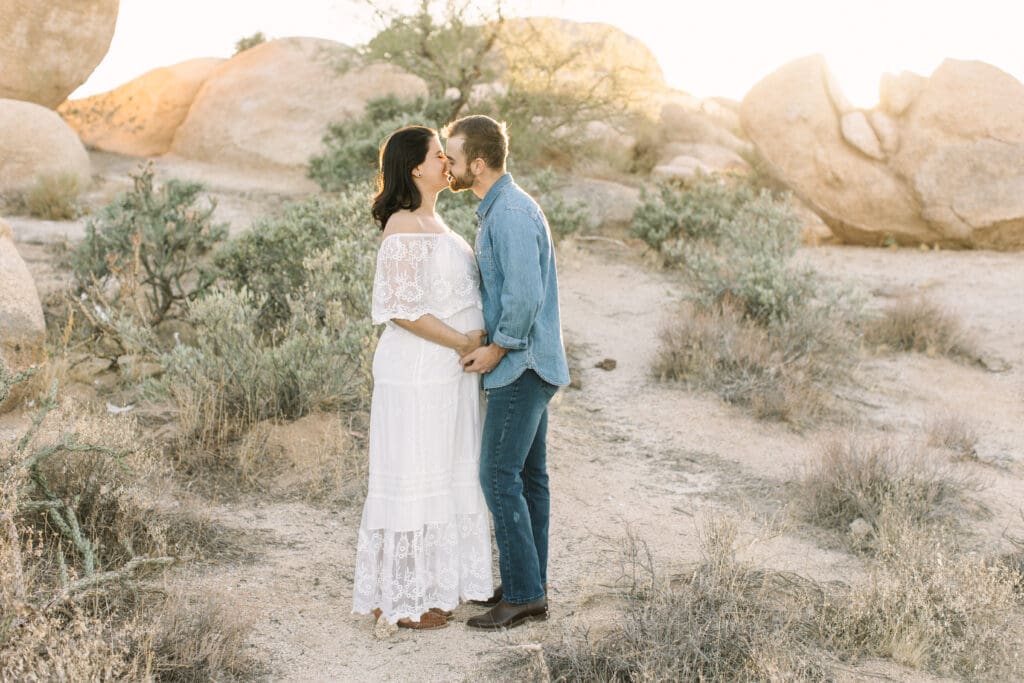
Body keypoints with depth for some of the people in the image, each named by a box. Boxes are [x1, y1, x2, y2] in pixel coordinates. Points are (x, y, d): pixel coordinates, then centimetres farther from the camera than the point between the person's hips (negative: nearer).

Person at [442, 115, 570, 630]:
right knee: (527, 475, 13)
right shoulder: (499, 208, 14)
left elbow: (525, 296, -27)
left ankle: (522, 594, -1)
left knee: (499, 477, -7)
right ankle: (530, 585, 20)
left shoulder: (510, 214, -19)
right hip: (526, 362, 10)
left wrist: (496, 349, -16)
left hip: (521, 365, -10)